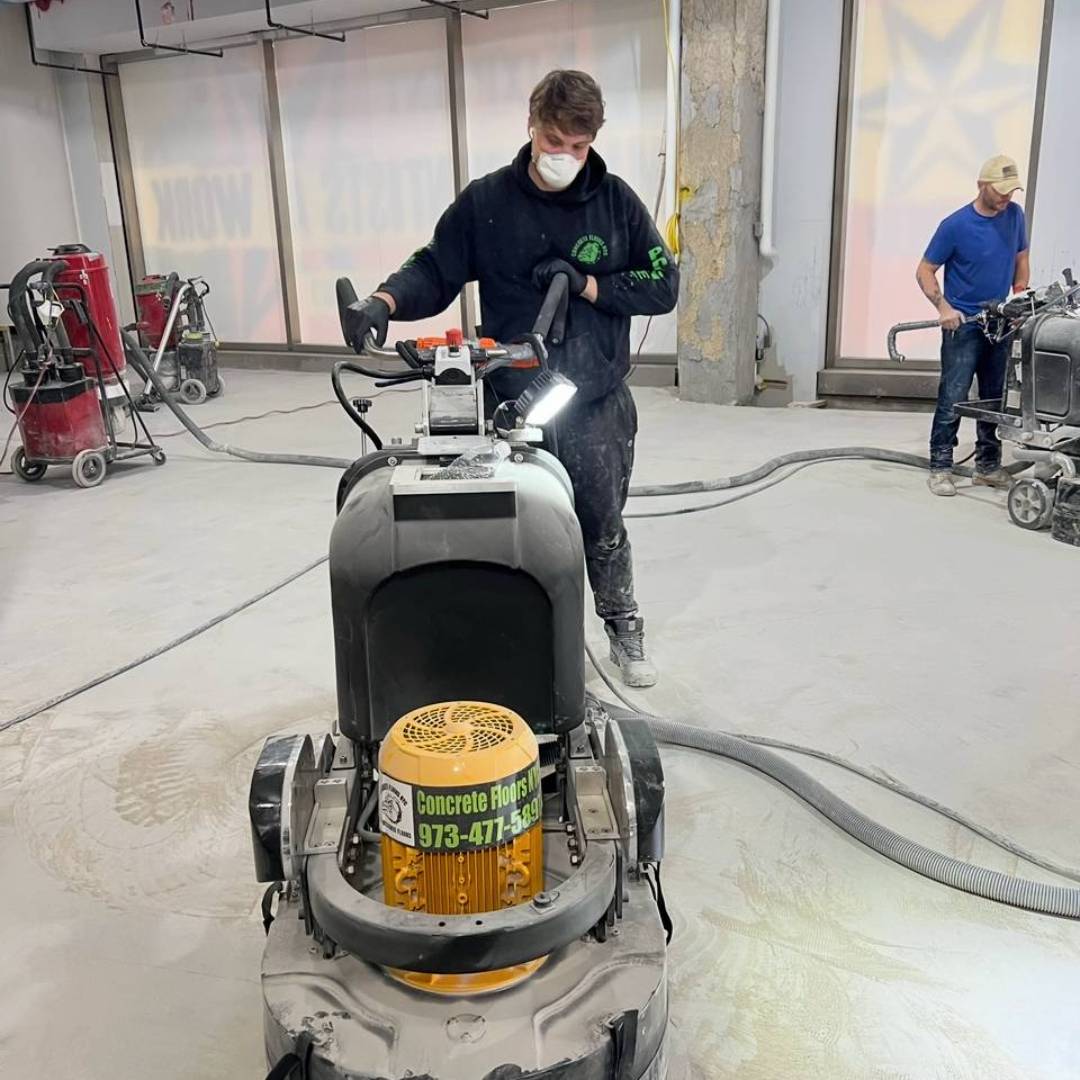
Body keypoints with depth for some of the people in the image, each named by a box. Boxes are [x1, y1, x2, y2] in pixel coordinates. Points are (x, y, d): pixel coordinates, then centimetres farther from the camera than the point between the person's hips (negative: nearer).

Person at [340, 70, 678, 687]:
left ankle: (625, 630, 35)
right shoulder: (485, 201, 0)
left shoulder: (616, 201, 1)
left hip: (597, 408, 1)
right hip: (510, 405, 0)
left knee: (603, 530, 14)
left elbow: (663, 285, 1)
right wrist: (384, 302, -20)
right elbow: (435, 270, 0)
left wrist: (587, 285, -12)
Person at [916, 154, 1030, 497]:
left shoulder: (1015, 215, 3)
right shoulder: (956, 225, -12)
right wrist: (943, 307, -20)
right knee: (953, 398, -8)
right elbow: (924, 271, -8)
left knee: (995, 398, 11)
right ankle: (940, 468, 0)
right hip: (963, 324, -5)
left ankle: (988, 466, 22)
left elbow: (1021, 258, 17)